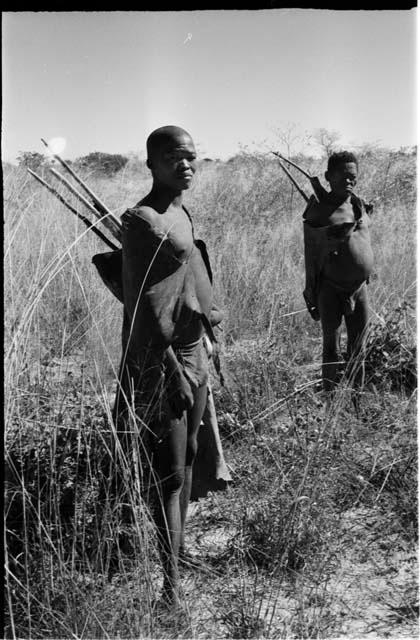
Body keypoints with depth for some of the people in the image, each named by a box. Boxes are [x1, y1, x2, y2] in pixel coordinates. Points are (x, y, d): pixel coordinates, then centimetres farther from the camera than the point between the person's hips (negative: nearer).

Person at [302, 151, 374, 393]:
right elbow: (311, 255, -4)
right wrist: (312, 296, -2)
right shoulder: (318, 210, -6)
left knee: (358, 351, 10)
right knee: (332, 350, 4)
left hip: (359, 287, 4)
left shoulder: (362, 206, 6)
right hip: (330, 289, -4)